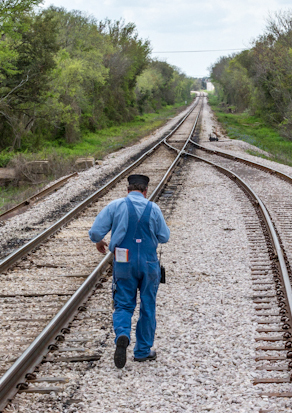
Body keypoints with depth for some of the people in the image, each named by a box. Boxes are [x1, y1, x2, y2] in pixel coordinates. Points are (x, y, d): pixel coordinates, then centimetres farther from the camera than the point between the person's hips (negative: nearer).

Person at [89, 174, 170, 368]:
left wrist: (99, 241, 15)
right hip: (149, 263, 0)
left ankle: (122, 334, -22)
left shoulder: (114, 206, -4)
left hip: (124, 264, 0)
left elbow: (95, 232, -7)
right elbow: (164, 237, 4)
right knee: (147, 307, 13)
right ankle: (143, 350, 20)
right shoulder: (153, 209, -3)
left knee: (123, 305, 8)